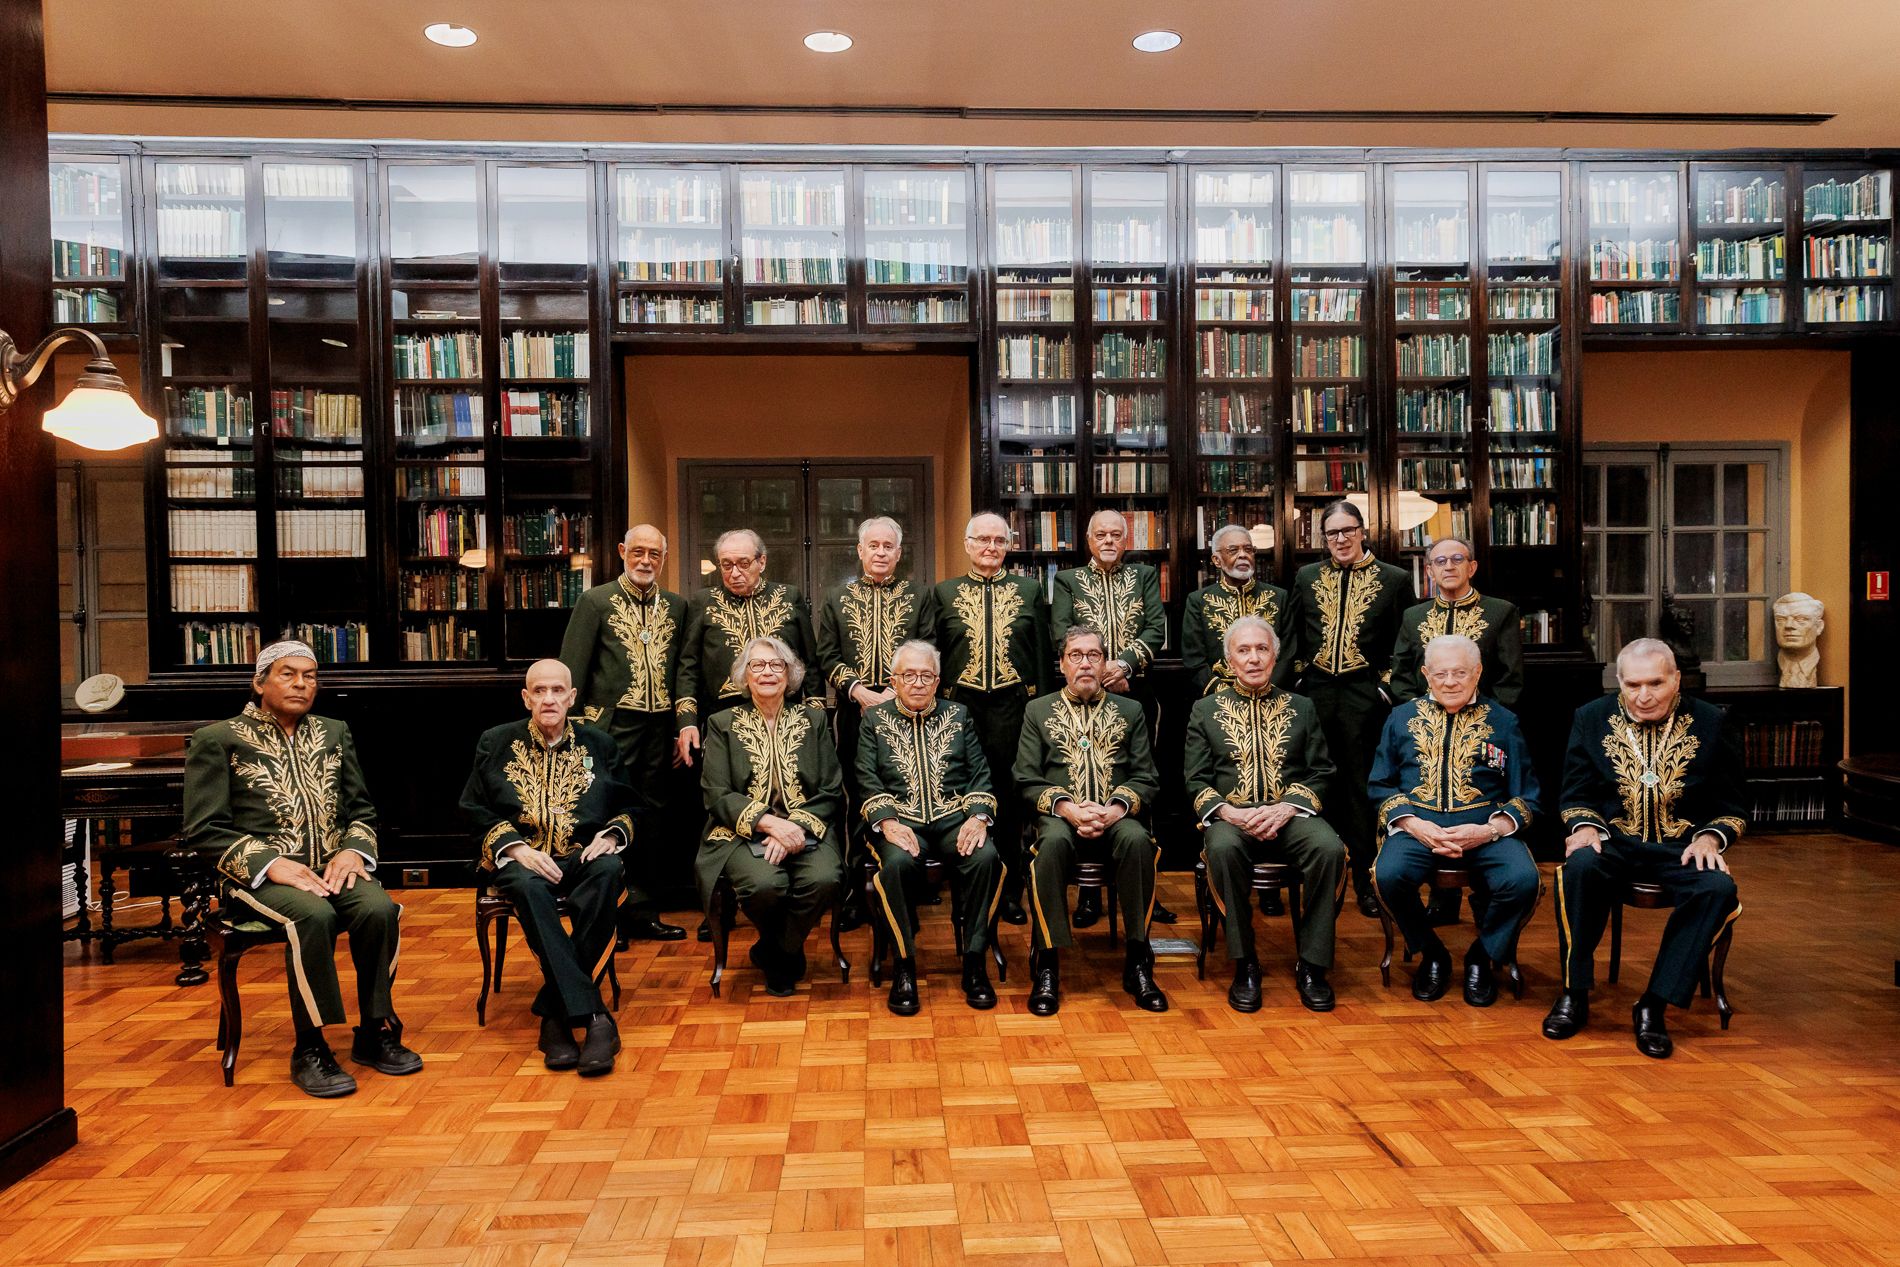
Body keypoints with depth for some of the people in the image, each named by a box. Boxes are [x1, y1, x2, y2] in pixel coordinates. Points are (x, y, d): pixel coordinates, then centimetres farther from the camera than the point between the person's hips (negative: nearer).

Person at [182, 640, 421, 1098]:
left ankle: (375, 1033, -11)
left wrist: (353, 850, -4)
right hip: (261, 873, -4)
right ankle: (309, 1049, -21)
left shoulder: (334, 734, 19)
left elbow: (362, 810, 19)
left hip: (333, 866, 4)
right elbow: (203, 831, -2)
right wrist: (270, 864, -16)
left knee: (380, 910, -28)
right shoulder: (218, 740, 4)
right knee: (313, 915, -36)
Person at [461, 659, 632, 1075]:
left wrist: (611, 836, -5)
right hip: (520, 858, -1)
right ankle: (593, 1016, -41)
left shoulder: (599, 744, 13)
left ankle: (555, 1015, -30)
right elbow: (475, 811, 7)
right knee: (529, 887, -38)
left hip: (583, 857, 1)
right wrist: (517, 848, -9)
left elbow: (625, 807, 18)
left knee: (609, 872, -35)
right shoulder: (497, 743, 9)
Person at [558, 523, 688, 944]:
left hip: (659, 730, 4)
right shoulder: (595, 602, 0)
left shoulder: (677, 606, 12)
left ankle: (641, 910, 19)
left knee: (652, 818, 9)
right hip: (612, 726, -4)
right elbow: (571, 672, -3)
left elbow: (685, 671, 12)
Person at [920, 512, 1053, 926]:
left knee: (1011, 800, 3)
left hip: (1013, 707, 0)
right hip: (960, 707, 0)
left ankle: (1010, 892, 14)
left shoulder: (1030, 591, 10)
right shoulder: (943, 593, 9)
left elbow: (1042, 654, 9)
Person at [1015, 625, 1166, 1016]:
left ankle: (1137, 964, -24)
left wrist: (1117, 808, -12)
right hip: (1060, 815, -1)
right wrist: (1068, 808, -13)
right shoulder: (1038, 711, 14)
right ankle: (1047, 966, -28)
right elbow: (1027, 781, 5)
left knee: (1137, 839, -35)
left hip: (1117, 818, 1)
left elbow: (1146, 779, 9)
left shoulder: (1130, 711, 17)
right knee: (1053, 841, -37)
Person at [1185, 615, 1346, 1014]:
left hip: (1290, 814, 1)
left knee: (1330, 848, -32)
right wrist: (1230, 812, -13)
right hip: (1230, 816, -1)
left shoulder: (1301, 708, 18)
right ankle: (1244, 964, -21)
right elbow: (1196, 782, 7)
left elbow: (1321, 774, 9)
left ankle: (1311, 964, -17)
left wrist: (1286, 807, -11)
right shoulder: (1205, 709, 14)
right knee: (1222, 848, -37)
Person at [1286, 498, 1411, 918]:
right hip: (1316, 692, 3)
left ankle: (1364, 879, 12)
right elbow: (1293, 636, 16)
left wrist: (1387, 686, -4)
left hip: (1365, 695, -2)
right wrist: (1299, 678, 7)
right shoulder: (1307, 578, 11)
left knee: (1361, 787, 2)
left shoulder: (1394, 580, 2)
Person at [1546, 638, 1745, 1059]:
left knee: (1718, 889, -32)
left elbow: (1731, 807, 9)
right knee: (1579, 867, -34)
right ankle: (1574, 995, -18)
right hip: (1614, 839, 0)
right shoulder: (1592, 718, 7)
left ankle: (1653, 1006, -22)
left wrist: (1710, 837, -12)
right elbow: (1576, 794, 10)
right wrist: (1585, 826, -12)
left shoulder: (1709, 722, 5)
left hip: (1682, 845, 0)